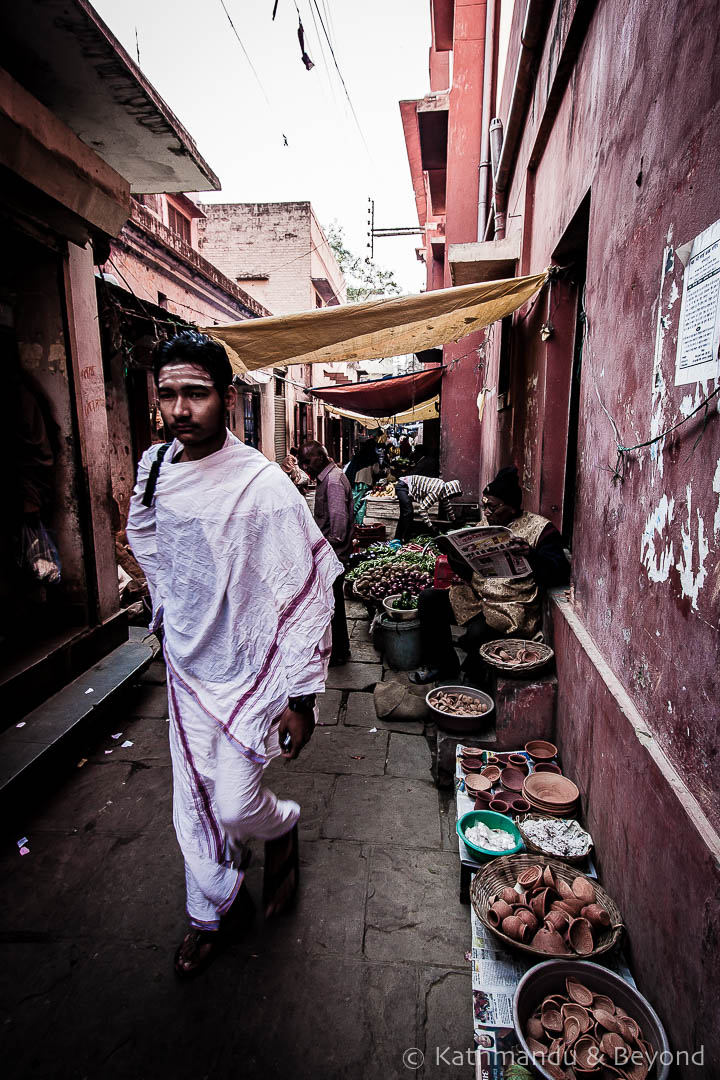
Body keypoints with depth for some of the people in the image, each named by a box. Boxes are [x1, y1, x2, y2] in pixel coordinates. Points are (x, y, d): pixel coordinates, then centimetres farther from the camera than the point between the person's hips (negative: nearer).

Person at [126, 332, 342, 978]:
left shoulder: (262, 485, -21)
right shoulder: (156, 471, -3)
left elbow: (308, 593, -18)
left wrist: (300, 696, -16)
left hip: (249, 671, -5)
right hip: (186, 669, 5)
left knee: (233, 805, 3)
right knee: (194, 806, 15)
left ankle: (283, 827, 41)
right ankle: (217, 911, 41)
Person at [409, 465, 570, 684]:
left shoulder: (539, 528, -7)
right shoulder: (485, 526, 13)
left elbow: (559, 573, -16)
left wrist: (532, 555, -34)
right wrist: (455, 558, -4)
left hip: (513, 608, -7)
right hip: (476, 598, 7)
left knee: (477, 633, -33)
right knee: (429, 598, -8)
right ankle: (442, 665, 5)